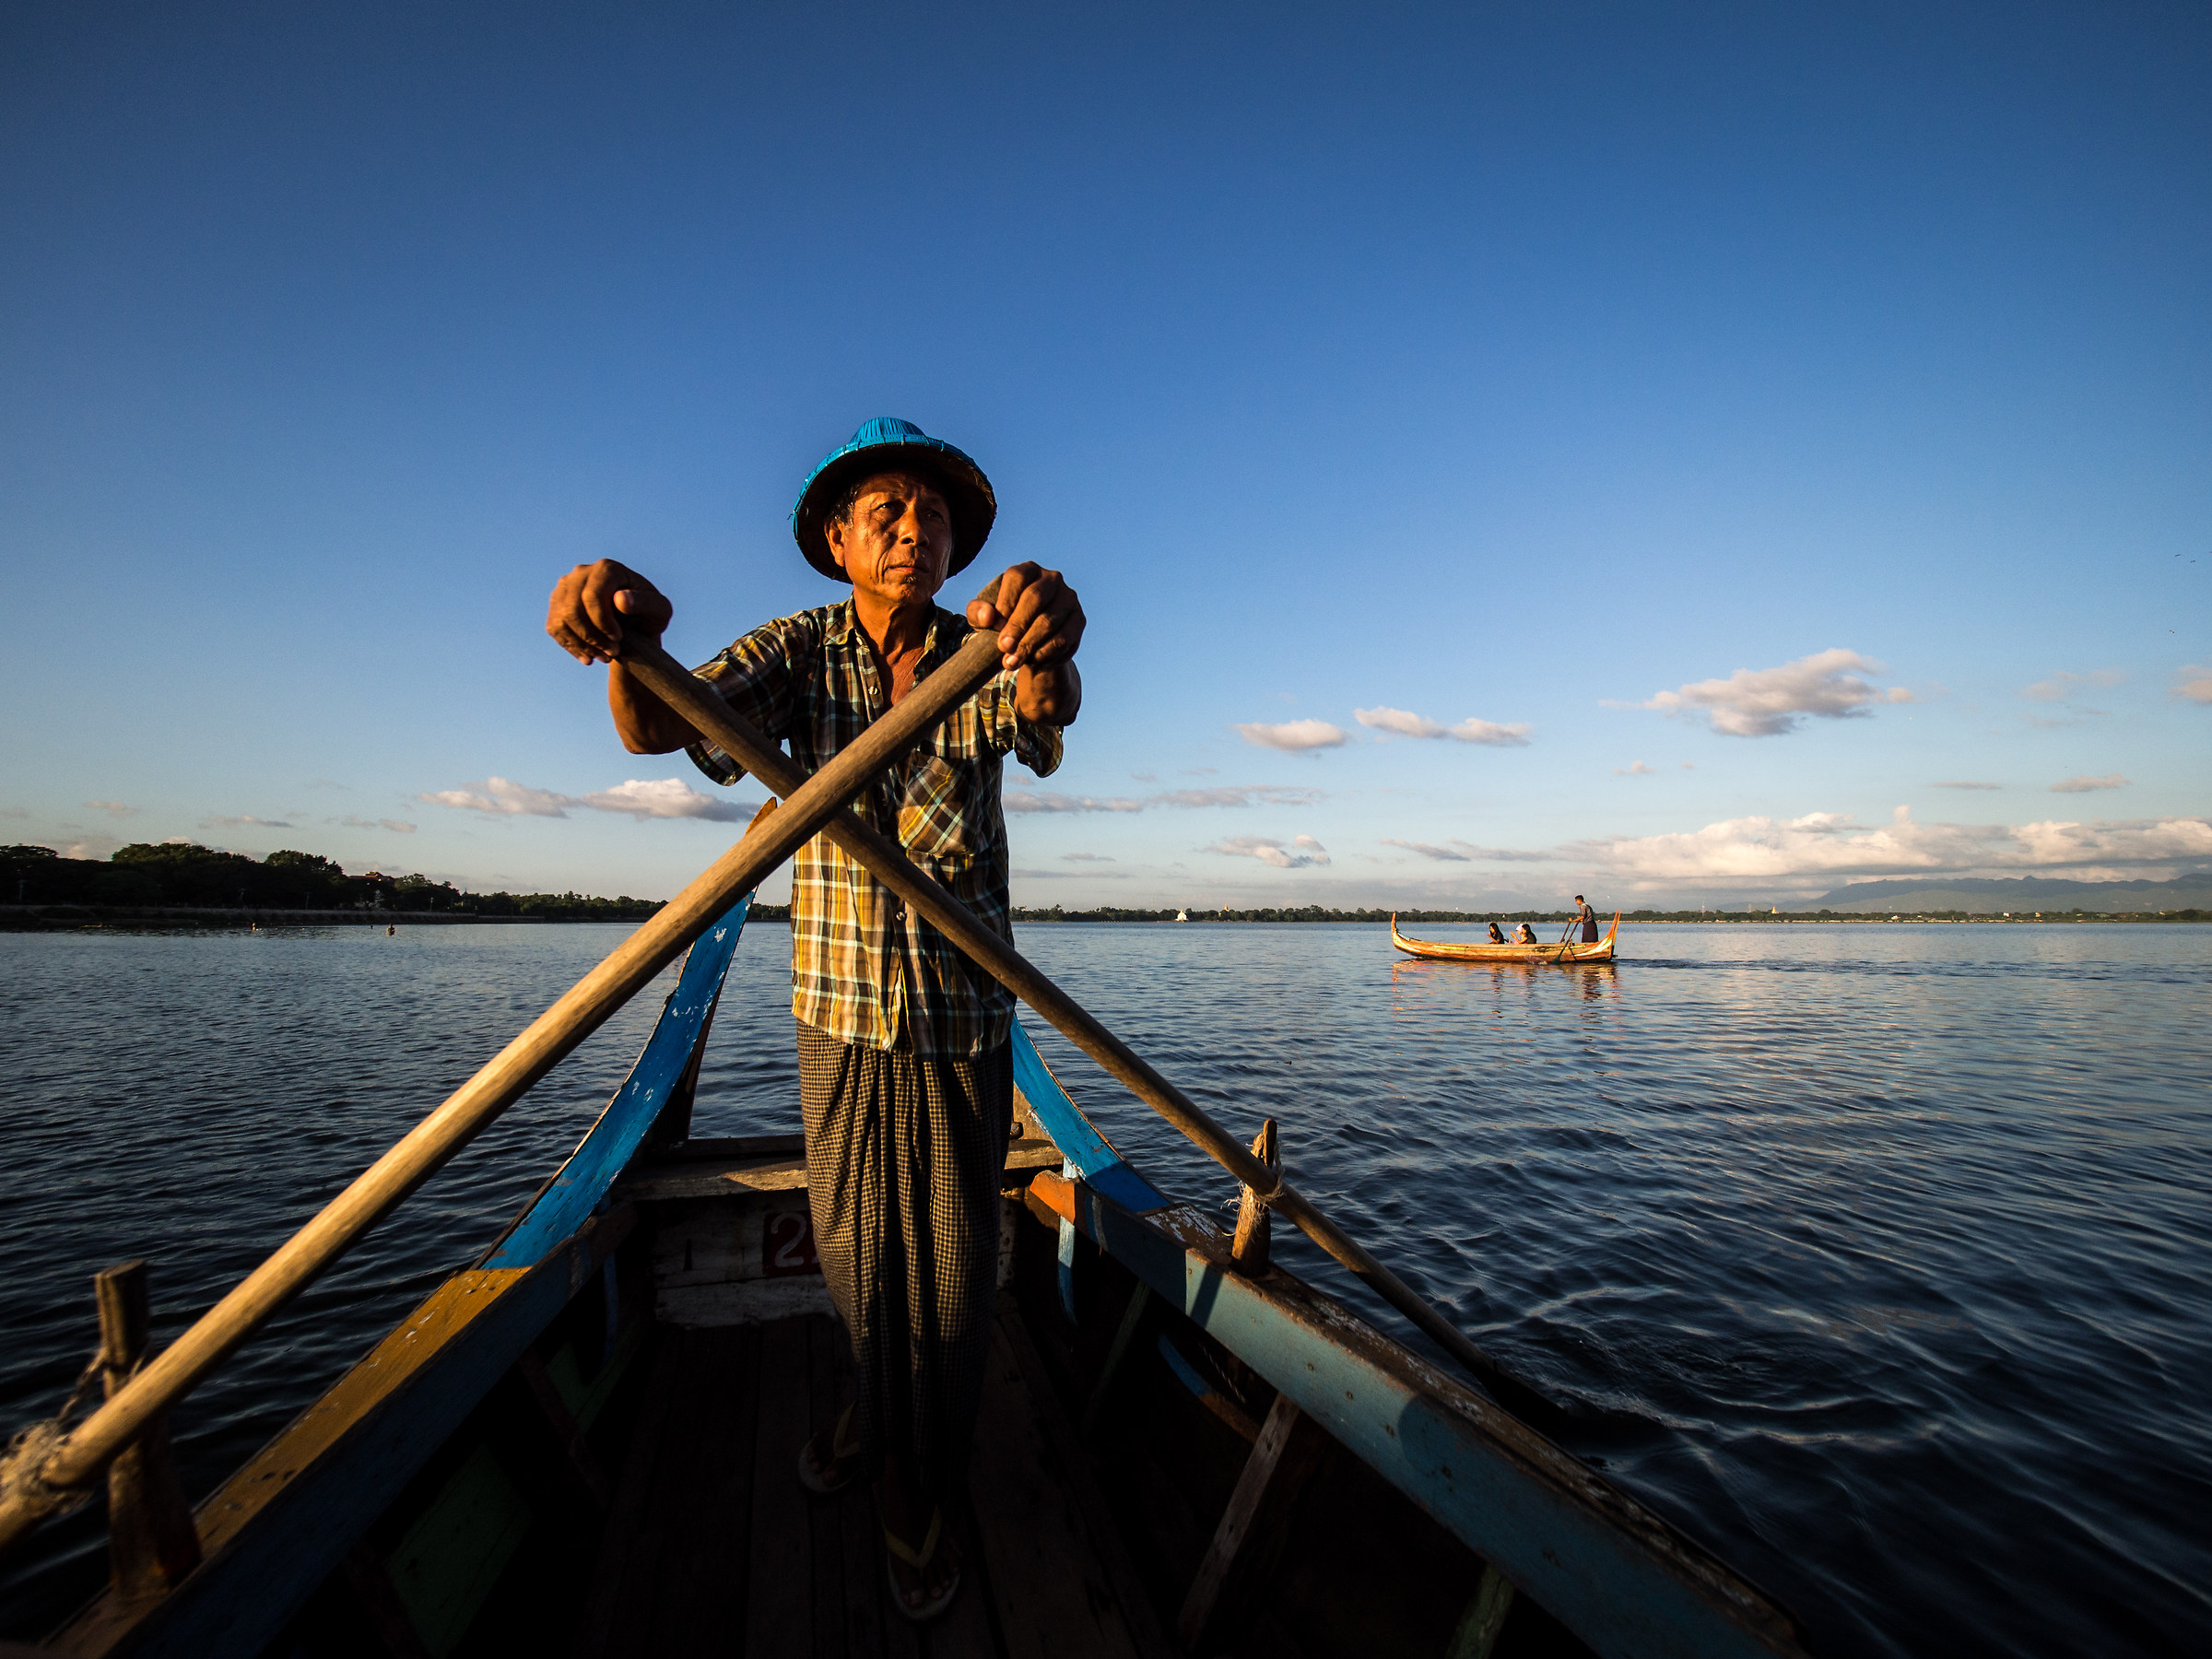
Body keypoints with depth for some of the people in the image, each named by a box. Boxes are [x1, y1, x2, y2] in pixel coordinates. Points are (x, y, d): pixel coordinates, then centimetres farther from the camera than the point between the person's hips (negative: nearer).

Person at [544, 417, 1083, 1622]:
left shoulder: (985, 655, -4)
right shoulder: (800, 651, -3)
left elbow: (1044, 709, -28)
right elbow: (662, 726, -20)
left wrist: (1046, 642, -53)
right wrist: (628, 639, -44)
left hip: (965, 1018, 0)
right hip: (839, 1012, 1)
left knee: (954, 1262, 9)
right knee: (847, 1244, 17)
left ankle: (920, 1495, 35)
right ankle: (872, 1404, 49)